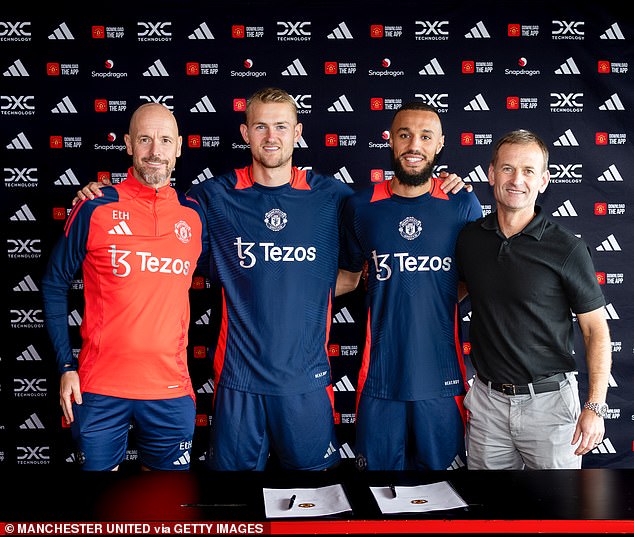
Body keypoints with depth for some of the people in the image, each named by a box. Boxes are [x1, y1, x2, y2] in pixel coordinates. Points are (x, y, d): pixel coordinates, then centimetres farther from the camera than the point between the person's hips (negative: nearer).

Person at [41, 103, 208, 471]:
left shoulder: (194, 215, 2)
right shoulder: (95, 209, -5)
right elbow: (55, 285, 3)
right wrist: (66, 366, -2)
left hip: (171, 389, 2)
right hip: (100, 387, -2)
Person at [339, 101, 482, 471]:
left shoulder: (464, 205, -1)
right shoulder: (361, 206, 1)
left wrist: (437, 301, 0)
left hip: (442, 377, 0)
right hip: (381, 375, 1)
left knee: (442, 465, 13)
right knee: (379, 467, 13)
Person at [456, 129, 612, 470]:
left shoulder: (567, 250, -10)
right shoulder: (469, 238, 0)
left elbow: (596, 331, -5)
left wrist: (595, 406, -12)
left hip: (549, 400, -3)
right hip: (487, 399, 3)